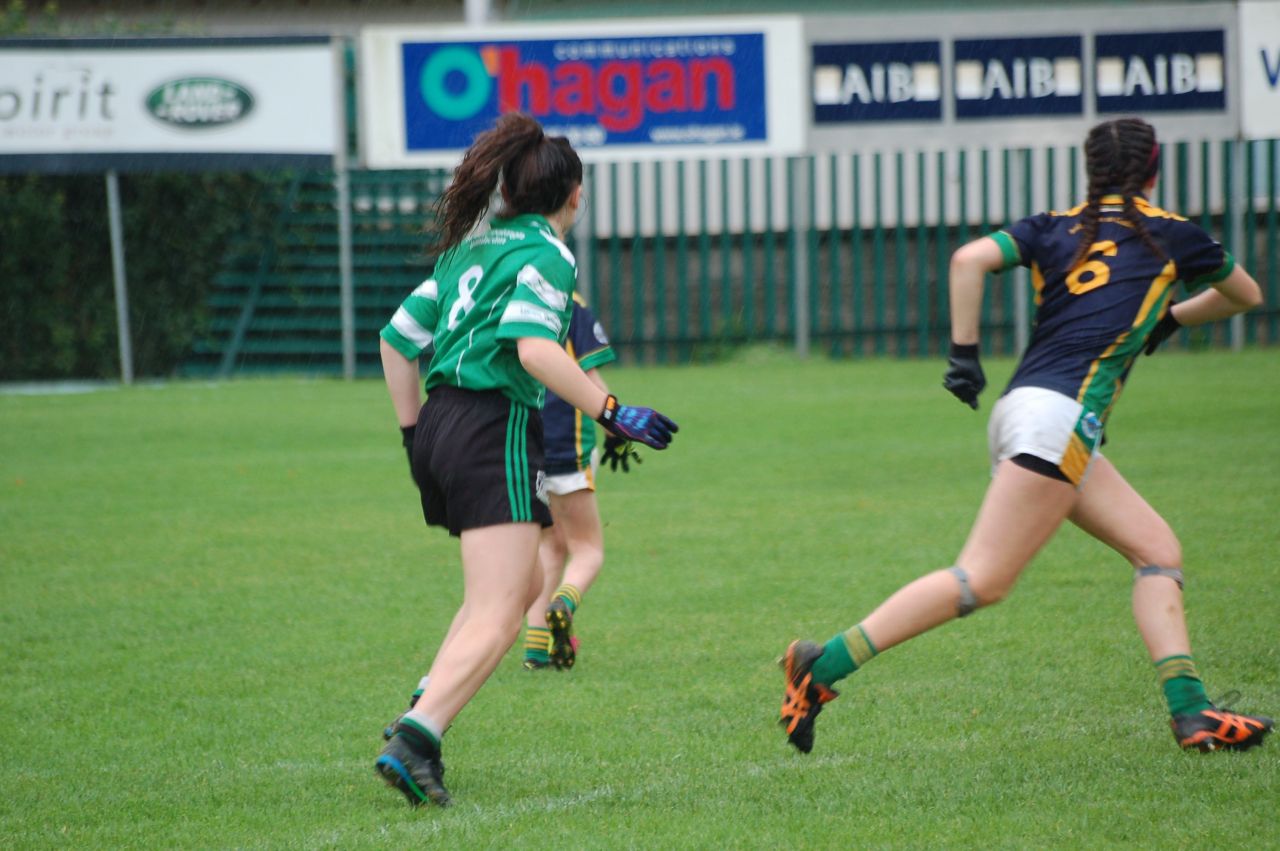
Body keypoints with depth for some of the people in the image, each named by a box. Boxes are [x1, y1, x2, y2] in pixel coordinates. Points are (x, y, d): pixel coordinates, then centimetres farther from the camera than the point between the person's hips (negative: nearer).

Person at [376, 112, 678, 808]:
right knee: (496, 618, -13)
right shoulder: (546, 254, -5)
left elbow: (397, 339, 19)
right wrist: (612, 413, -19)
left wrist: (414, 433, 23)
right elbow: (534, 349, -21)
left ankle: (421, 718, 10)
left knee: (523, 585, 22)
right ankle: (413, 740, -31)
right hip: (496, 431, -9)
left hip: (441, 424, 9)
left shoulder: (471, 245, 19)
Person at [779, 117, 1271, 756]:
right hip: (1060, 412, -7)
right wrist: (1172, 318, 45)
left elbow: (969, 259, 0)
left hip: (1021, 409, 7)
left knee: (1157, 548, 10)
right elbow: (1245, 295, 29)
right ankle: (823, 666, -18)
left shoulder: (1054, 228, 18)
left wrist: (964, 354, 4)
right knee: (982, 580, -13)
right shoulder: (1171, 235, 11)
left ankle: (1189, 710, 1)